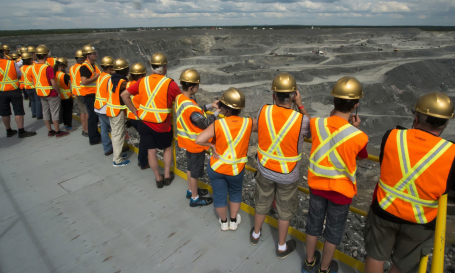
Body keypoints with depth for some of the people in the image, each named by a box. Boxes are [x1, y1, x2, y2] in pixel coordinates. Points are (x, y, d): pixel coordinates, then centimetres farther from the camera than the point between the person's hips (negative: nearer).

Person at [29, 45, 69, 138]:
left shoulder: (33, 67, 2)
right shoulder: (48, 68, -20)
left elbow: (33, 82, 9)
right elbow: (53, 83, -22)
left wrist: (38, 90, 19)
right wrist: (58, 92, -9)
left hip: (41, 94, 7)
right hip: (51, 94, -7)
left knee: (45, 112, 14)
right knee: (54, 113, 2)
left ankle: (50, 131, 22)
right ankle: (58, 132, 9)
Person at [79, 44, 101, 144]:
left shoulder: (94, 65, 13)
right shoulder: (84, 67, -16)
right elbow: (84, 81, -26)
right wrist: (96, 76, -21)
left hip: (95, 94, 9)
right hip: (89, 95, -9)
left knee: (96, 115, 17)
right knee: (93, 116, -3)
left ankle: (96, 135, 30)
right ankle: (93, 139, 7)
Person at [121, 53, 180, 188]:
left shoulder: (143, 81, 1)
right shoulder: (170, 84, -13)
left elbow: (124, 95, 3)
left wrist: (135, 111, 5)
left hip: (144, 123, 3)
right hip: (162, 125, -3)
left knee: (151, 151, 14)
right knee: (168, 147, 21)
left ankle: (158, 178, 27)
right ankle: (167, 175, 26)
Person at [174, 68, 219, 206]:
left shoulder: (180, 98, -5)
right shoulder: (190, 107, -33)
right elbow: (205, 123, -25)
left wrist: (210, 106, 3)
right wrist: (216, 113, -14)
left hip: (187, 141, 9)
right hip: (195, 143, -9)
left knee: (190, 166, 25)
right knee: (196, 171, 10)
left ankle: (191, 190, 44)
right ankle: (195, 198, 28)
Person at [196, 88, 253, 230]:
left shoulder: (218, 124, -24)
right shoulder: (248, 123, -17)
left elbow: (199, 140, -32)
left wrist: (212, 145, -17)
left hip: (216, 167, -1)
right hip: (236, 169, 1)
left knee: (219, 195, 22)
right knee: (235, 193, 29)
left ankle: (223, 222, 43)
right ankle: (233, 221, 43)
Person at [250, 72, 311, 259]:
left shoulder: (263, 111, -18)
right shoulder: (301, 119, -26)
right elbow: (311, 130, -1)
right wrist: (300, 105, -4)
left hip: (265, 168, 3)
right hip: (288, 174, -2)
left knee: (262, 202, 26)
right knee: (285, 209, 20)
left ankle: (255, 234, 48)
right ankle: (282, 247, 39)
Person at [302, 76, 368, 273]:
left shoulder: (317, 123, -18)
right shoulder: (359, 137, -26)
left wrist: (331, 117, 7)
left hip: (317, 183, 3)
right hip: (341, 189, -3)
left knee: (314, 222, 23)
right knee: (334, 229, 20)